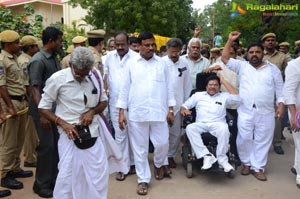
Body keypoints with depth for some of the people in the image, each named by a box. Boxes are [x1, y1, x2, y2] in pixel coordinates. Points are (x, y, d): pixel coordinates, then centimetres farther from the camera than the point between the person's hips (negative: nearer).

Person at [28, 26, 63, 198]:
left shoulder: (54, 59, 9)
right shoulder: (38, 60, -13)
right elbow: (35, 89, -17)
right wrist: (42, 114, -23)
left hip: (56, 108, 7)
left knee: (57, 144, 11)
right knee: (47, 146, -2)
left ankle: (54, 179, 25)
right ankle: (41, 184, 15)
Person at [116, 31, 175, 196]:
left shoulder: (162, 63, 8)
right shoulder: (131, 64, 4)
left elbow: (168, 87, 9)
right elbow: (125, 88, 4)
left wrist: (171, 109, 4)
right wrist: (121, 111, -1)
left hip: (159, 112, 1)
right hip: (136, 113, -1)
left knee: (162, 143, 3)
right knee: (139, 148, 6)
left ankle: (159, 164, 36)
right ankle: (143, 179, 20)